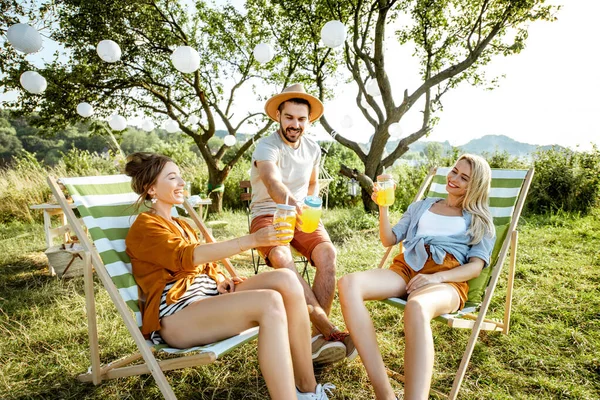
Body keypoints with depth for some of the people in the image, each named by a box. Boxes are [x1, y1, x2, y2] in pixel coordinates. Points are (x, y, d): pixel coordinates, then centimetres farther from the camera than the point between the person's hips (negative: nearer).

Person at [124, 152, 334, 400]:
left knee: (285, 280, -18)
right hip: (175, 315, -8)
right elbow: (186, 257, -22)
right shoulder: (144, 227, -4)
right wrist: (252, 240, -34)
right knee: (269, 303, -32)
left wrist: (220, 280, 0)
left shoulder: (180, 225, 24)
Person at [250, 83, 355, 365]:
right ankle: (327, 328, -34)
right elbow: (272, 183, -35)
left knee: (327, 252, -28)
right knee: (281, 257, -37)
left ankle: (319, 336, -25)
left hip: (300, 214, 4)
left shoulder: (313, 149, 8)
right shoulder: (266, 147, -13)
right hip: (267, 214, -4)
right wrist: (292, 203, -57)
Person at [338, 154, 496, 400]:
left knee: (416, 307, -43)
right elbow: (389, 240, 22)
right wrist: (383, 207, 5)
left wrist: (436, 277, -13)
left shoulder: (480, 221, 21)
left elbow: (476, 266, 6)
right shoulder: (420, 207, 29)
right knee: (348, 284, -30)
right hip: (406, 269, 4)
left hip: (448, 280, -3)